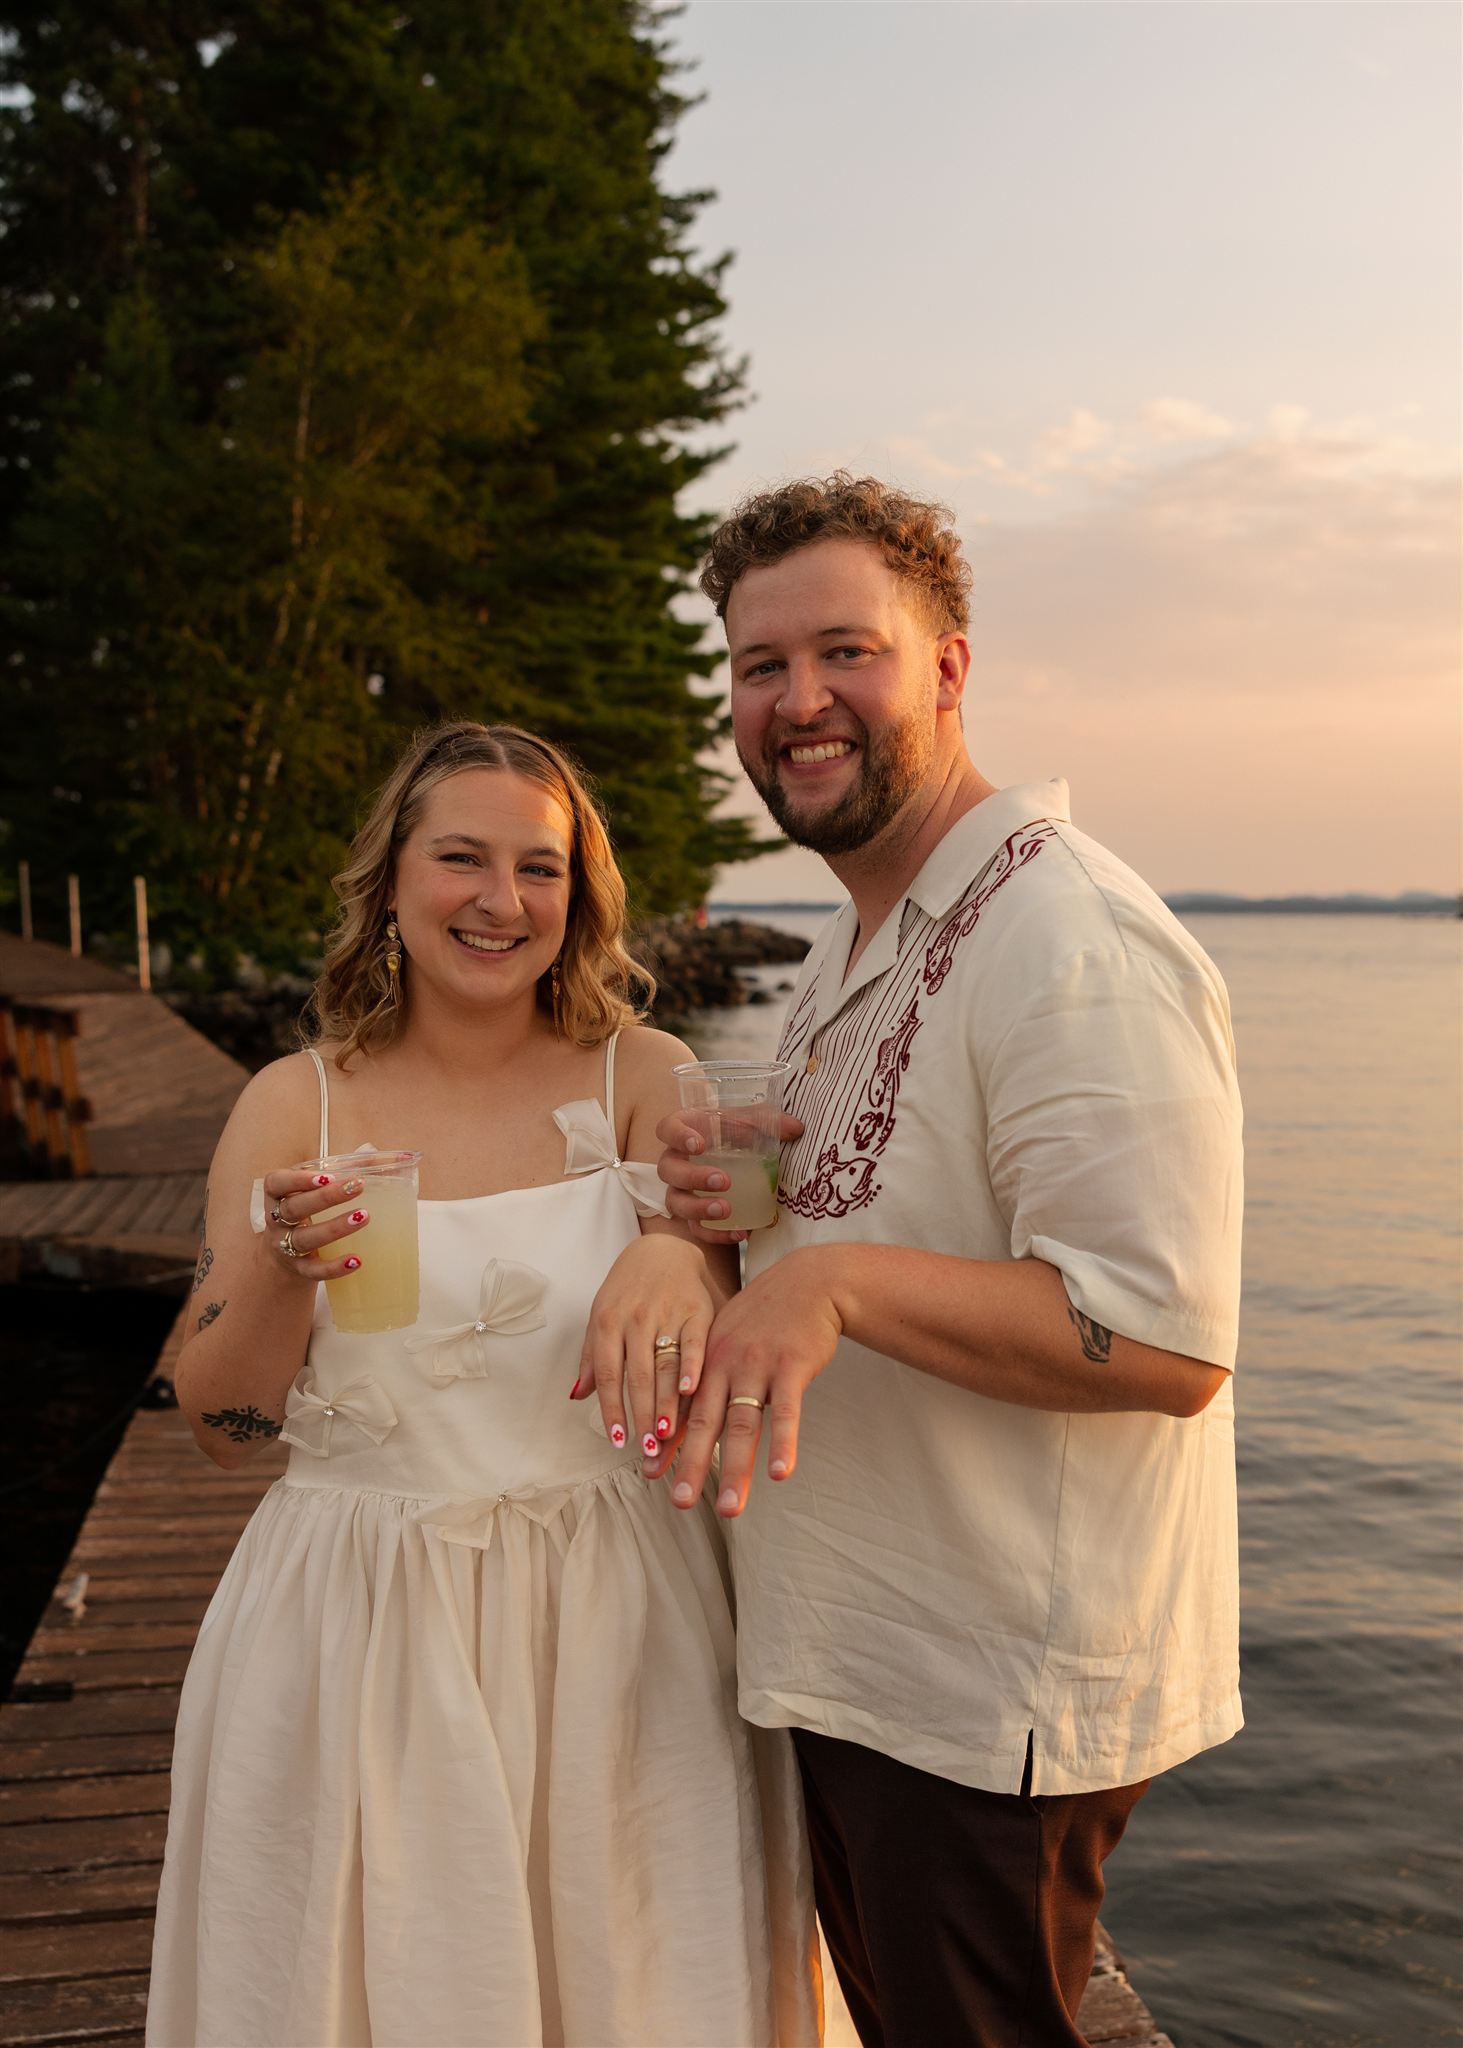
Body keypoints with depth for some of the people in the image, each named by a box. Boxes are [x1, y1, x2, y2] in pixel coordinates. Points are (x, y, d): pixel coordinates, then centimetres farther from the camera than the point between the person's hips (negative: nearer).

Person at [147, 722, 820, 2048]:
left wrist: (674, 1258, -35)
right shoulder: (294, 1106, -2)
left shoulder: (643, 1079, -3)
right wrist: (284, 1272, -20)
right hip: (362, 1641, 0)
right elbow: (220, 1428, -1)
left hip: (609, 1630, 0)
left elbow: (730, 1322, -14)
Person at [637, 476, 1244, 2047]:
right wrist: (726, 1207, -2)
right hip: (853, 1652, 10)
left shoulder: (1072, 945, -23)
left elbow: (1166, 1346, -28)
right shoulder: (855, 944, 10)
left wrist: (841, 1281, -36)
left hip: (992, 1699, -9)